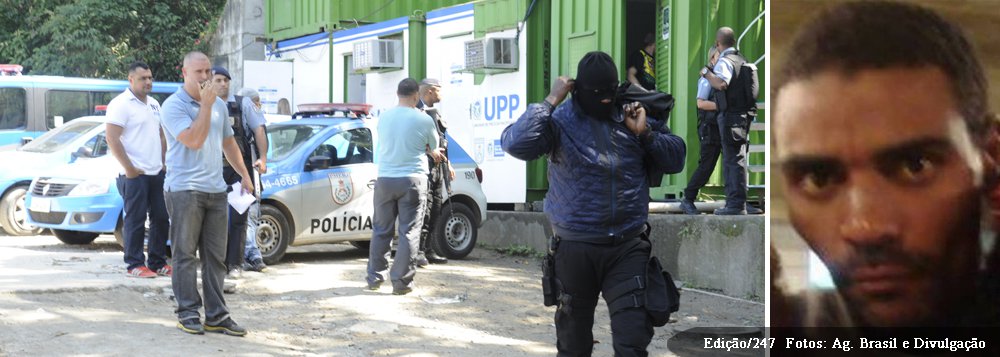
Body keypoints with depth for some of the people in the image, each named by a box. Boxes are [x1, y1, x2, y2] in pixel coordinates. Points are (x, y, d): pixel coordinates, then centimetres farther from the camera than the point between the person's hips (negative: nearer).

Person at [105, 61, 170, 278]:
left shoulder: (154, 104, 16)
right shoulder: (121, 104, -9)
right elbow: (112, 138, -15)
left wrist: (163, 163, 12)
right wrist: (129, 168, -16)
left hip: (157, 172, 8)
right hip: (135, 175, -8)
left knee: (161, 218, 9)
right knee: (135, 220, -3)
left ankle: (158, 263, 18)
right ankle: (135, 265, 4)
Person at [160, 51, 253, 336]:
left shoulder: (219, 105, 15)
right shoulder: (174, 105, -7)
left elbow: (228, 143, 24)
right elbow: (194, 140, -19)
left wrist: (244, 174, 18)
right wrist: (206, 105, -15)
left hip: (216, 190, 6)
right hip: (184, 190, -6)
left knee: (216, 256, 7)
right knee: (185, 254, 0)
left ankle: (216, 315, 11)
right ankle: (188, 313, 7)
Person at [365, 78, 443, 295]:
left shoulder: (384, 117, 5)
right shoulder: (424, 120, -7)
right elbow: (434, 147, 7)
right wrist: (434, 154, 34)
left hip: (385, 179, 4)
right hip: (412, 180, -4)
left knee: (381, 230, 14)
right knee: (409, 232, 2)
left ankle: (374, 277, 18)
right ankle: (401, 282, 1)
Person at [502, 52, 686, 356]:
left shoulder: (632, 115, 7)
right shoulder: (560, 120, -5)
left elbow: (676, 160, 11)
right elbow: (515, 144, -22)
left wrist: (646, 134, -6)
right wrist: (550, 101, -16)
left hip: (628, 247, 2)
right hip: (576, 248, -2)